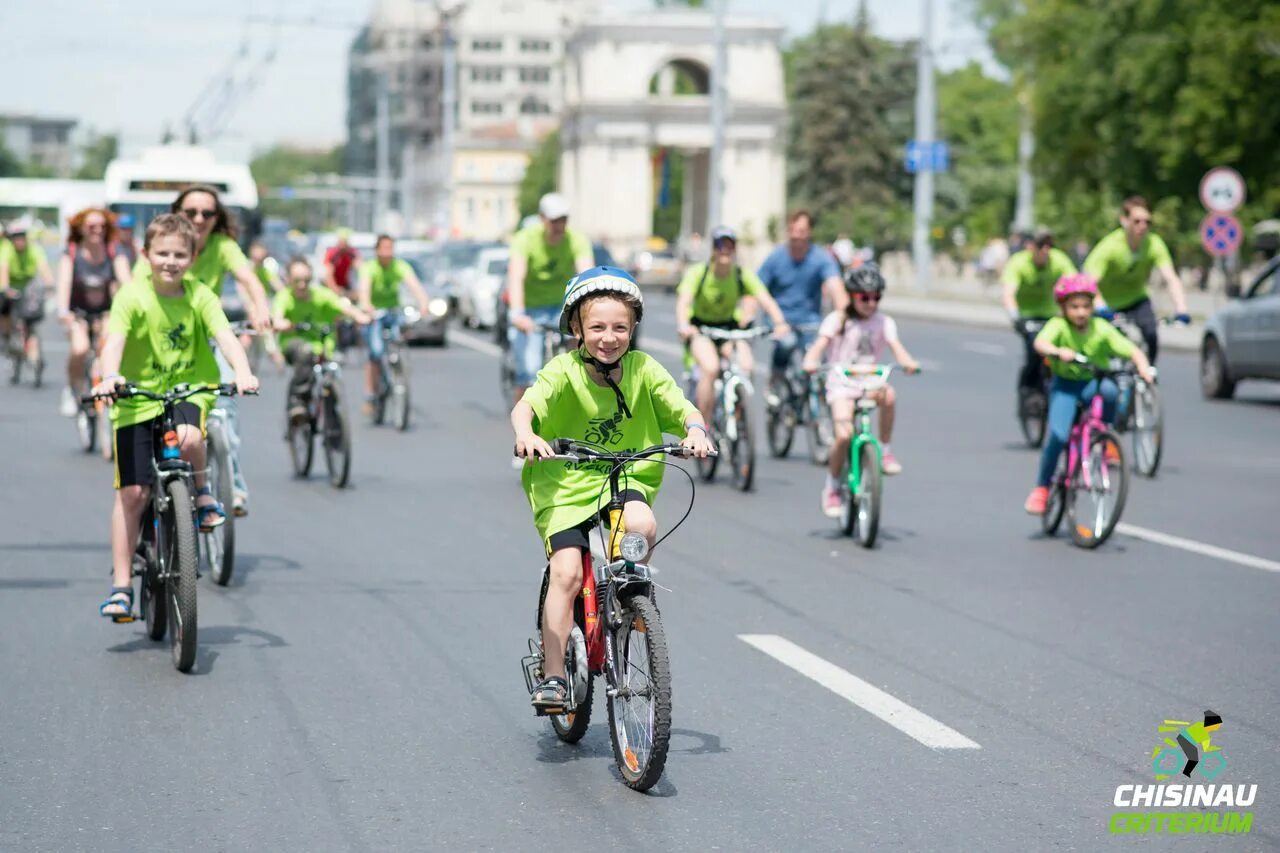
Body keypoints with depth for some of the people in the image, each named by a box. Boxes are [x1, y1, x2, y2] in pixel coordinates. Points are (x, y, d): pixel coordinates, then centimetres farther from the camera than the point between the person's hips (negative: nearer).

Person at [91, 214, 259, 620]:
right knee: (132, 492, -3)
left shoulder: (199, 296, -6)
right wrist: (109, 376, -45)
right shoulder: (132, 296, -12)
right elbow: (114, 340, -25)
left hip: (187, 390, 1)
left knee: (188, 437, -34)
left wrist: (243, 372, -36)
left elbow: (225, 335, -17)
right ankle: (121, 584, 7)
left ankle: (201, 491, 0)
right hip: (137, 396, -1)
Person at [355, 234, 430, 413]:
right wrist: (365, 304, -55)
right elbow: (364, 287, -34)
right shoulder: (369, 268, -15)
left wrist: (423, 303, -44)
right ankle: (369, 397, -12)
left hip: (393, 313, 3)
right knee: (376, 353, -20)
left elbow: (414, 285, -24)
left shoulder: (401, 267, -9)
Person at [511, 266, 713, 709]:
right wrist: (526, 434, -49)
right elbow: (524, 407, -27)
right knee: (566, 572, -17)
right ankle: (552, 676, -8)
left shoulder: (644, 370, -4)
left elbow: (685, 411, -6)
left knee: (642, 524, -29)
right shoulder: (564, 371, -13)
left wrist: (696, 431, -29)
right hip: (565, 483, -2)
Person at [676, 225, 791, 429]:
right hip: (699, 327, -3)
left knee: (746, 366, -25)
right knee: (711, 368, -30)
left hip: (729, 326, 3)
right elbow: (683, 301, -32)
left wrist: (780, 323, -43)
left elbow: (766, 300, -24)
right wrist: (683, 326, -53)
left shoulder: (743, 275, -13)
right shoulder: (698, 273, -19)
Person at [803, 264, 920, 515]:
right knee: (844, 434, -22)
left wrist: (908, 362, -33)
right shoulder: (837, 320, 0)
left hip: (871, 383, 2)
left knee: (888, 394, -34)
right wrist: (811, 361, -35)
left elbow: (895, 345, -11)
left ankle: (885, 450, -15)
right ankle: (831, 489, -1)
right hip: (842, 383, -2)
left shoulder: (884, 322, 5)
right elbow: (821, 343, -13)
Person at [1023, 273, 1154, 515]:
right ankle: (1042, 487, -4)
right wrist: (1058, 352, -53)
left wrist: (1143, 367, -33)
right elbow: (1040, 342, -33)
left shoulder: (1101, 329, -8)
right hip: (1065, 386, -1)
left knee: (1110, 390, -36)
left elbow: (1133, 351, -12)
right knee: (1058, 435, -24)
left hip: (1093, 383, 1)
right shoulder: (1058, 326, -13)